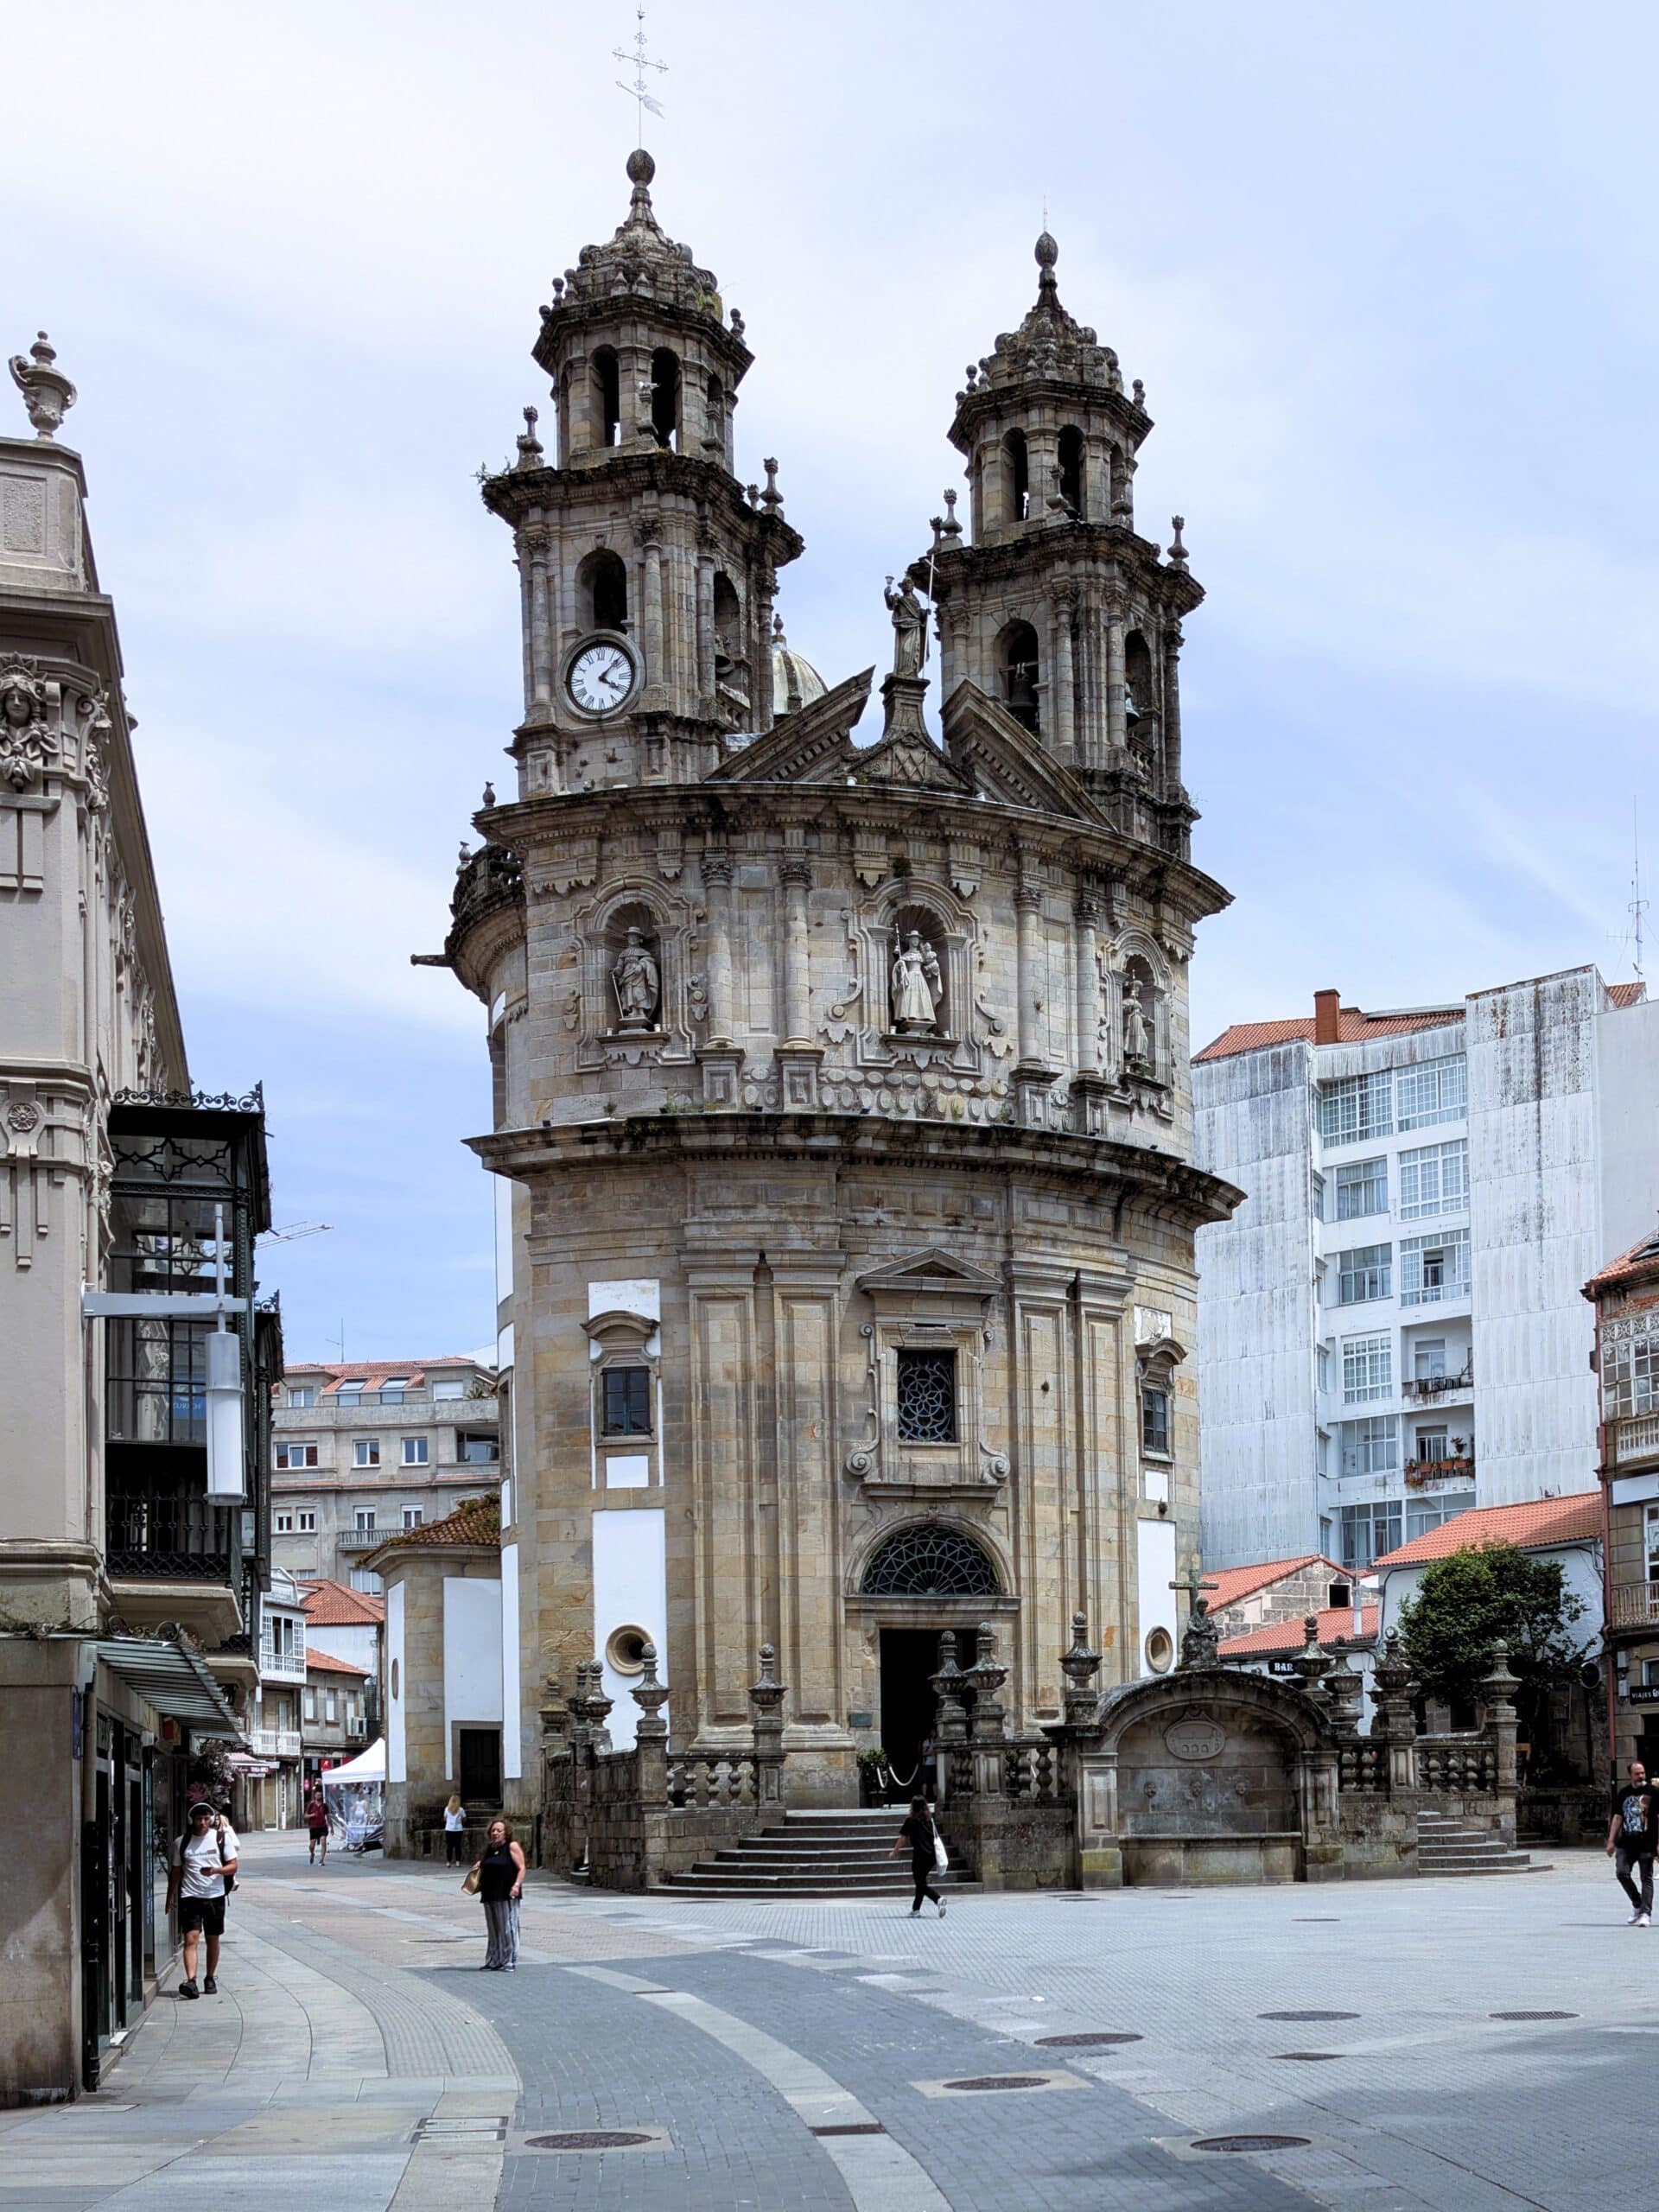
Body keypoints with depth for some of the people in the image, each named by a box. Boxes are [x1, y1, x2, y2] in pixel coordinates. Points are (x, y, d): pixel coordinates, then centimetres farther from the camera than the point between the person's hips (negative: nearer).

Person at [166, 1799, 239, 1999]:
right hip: (190, 1897, -1)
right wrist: (171, 1895, 12)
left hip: (215, 1896, 1)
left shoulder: (221, 1838, 1)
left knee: (213, 1939, 10)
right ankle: (190, 1980, -25)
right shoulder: (181, 1842, 4)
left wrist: (215, 1870, -18)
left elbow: (233, 1866, 0)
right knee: (191, 1939, -14)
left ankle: (211, 1978, 26)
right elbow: (176, 1871, 14)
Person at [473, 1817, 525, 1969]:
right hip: (490, 1894, 7)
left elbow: (521, 1868, -8)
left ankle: (509, 1962, -1)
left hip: (506, 1894, -7)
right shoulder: (489, 1848, 16)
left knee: (508, 1928, -5)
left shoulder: (512, 1847, -4)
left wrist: (517, 1884, -20)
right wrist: (479, 1866, 11)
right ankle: (494, 1961, 17)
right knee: (494, 1930, 11)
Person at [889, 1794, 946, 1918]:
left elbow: (903, 1839, -1)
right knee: (921, 1881, 20)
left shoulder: (911, 1821, -5)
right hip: (932, 1855, 6)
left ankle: (939, 1899, -27)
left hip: (919, 1855, -6)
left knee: (921, 1884, -2)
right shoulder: (930, 1820, 9)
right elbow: (936, 1837, 13)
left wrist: (894, 1852, 11)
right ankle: (916, 1909, 27)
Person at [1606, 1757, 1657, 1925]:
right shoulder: (1624, 1793, 10)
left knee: (1646, 1878, -1)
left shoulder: (1652, 1792, -2)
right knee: (1622, 1872, -5)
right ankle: (1638, 1906, 14)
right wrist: (1611, 1840, 11)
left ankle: (1646, 1913, 3)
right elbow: (1618, 1817, 15)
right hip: (1626, 1842, 4)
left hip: (1646, 1844, -4)